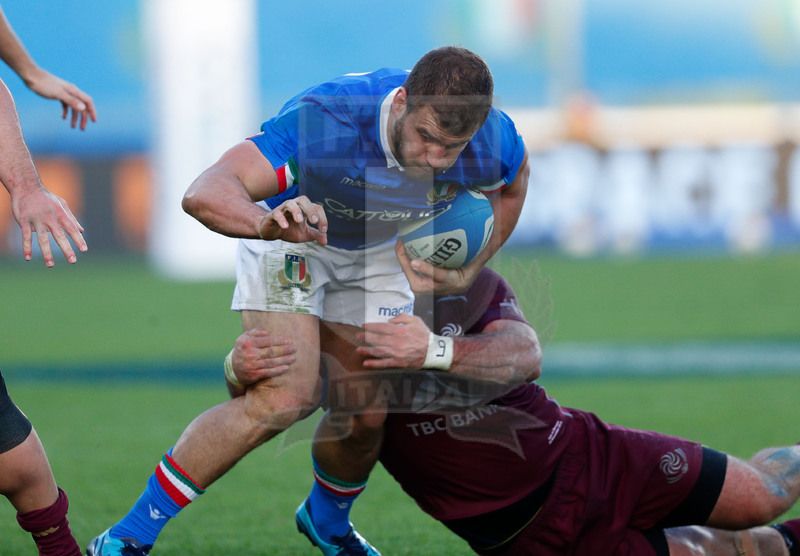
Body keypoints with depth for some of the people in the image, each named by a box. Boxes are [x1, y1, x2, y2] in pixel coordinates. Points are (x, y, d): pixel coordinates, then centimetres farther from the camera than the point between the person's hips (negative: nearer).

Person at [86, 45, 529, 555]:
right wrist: (267, 222, -69)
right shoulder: (324, 121, -43)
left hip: (382, 249, 4)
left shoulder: (492, 143, -29)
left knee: (369, 415, 1)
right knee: (284, 400, -21)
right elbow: (205, 194, -49)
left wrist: (466, 273, -5)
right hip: (292, 240, -4)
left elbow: (513, 178, -1)